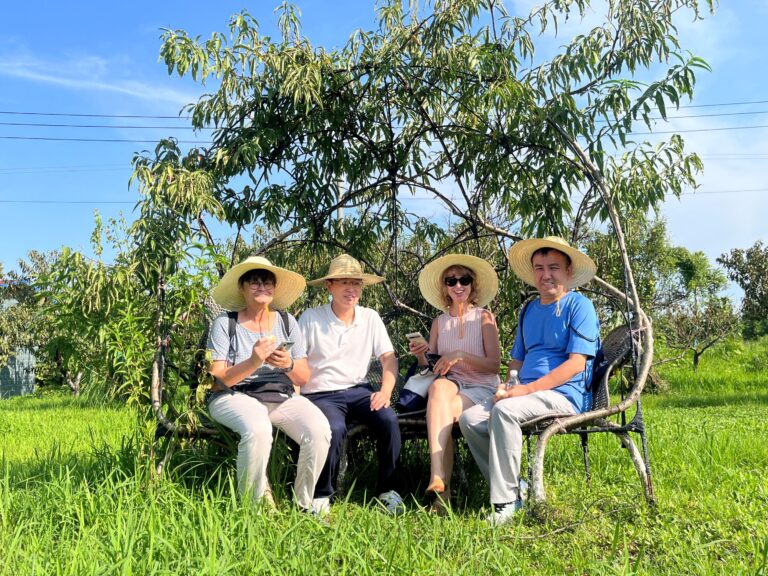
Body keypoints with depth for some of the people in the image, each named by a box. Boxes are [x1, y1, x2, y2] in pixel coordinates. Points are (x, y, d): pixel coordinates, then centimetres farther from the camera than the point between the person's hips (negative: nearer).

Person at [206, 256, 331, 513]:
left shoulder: (287, 321, 9)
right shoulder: (224, 324, -1)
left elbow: (304, 378, 7)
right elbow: (217, 380, -7)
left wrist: (289, 365, -16)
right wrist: (253, 362, -23)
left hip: (282, 397, 3)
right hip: (236, 396, -3)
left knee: (319, 431, -25)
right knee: (258, 430, -37)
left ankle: (304, 503, -2)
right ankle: (252, 503, -12)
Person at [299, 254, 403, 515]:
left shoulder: (370, 318, 6)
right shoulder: (310, 318, -4)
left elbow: (389, 358, 3)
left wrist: (385, 391, -13)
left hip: (358, 390, 3)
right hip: (320, 393, -3)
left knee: (388, 418, -25)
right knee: (335, 428, -33)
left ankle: (386, 489, -3)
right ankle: (321, 494, -6)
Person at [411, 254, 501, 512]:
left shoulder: (484, 318, 4)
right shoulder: (438, 323, 15)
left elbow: (495, 365, -4)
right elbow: (429, 370, 15)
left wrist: (461, 356, -16)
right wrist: (420, 356, -7)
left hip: (481, 388, -2)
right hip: (449, 385, 2)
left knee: (442, 410, -34)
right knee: (438, 386, -36)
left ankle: (438, 481, -32)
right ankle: (440, 487, -44)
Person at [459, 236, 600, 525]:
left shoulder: (579, 306, -1)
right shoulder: (528, 311, 21)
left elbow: (576, 363, -12)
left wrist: (528, 388, -19)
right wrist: (507, 388, 3)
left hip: (564, 395, -7)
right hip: (526, 393, 7)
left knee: (505, 410, -33)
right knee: (469, 419, -15)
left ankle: (504, 502, -25)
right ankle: (513, 490, -7)